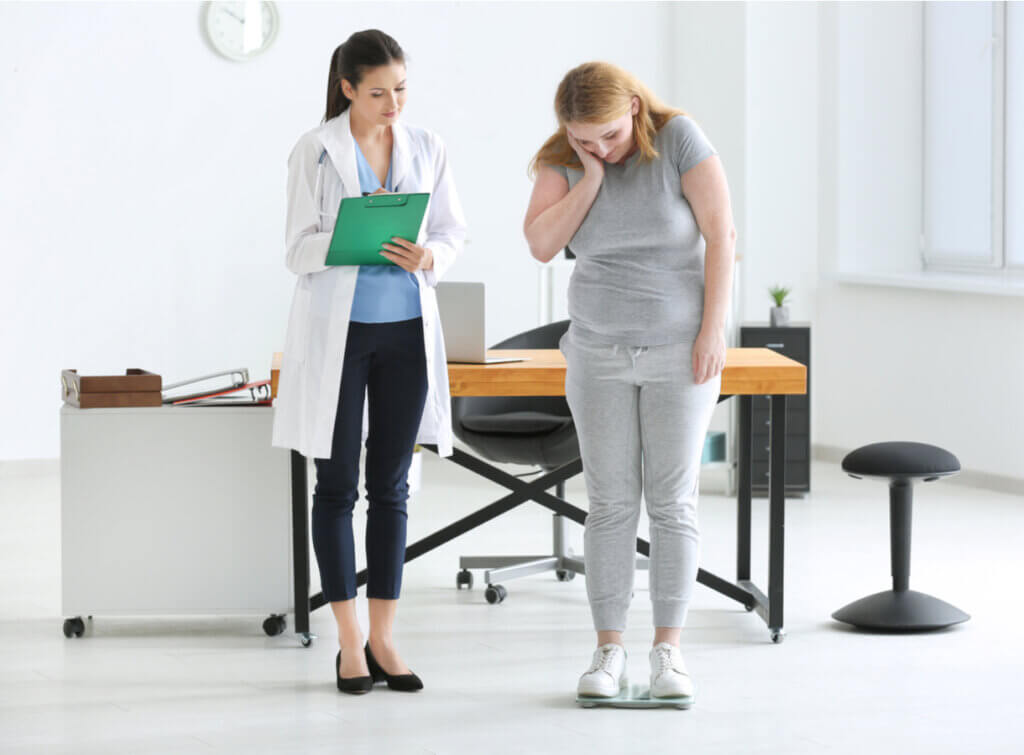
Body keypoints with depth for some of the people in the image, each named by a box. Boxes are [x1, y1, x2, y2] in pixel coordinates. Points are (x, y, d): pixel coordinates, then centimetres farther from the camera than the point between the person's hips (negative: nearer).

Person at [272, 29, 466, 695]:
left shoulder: (427, 148, 3)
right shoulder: (315, 152, -6)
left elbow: (454, 231, 7)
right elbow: (299, 249, -8)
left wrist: (428, 256, -15)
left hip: (407, 330, 3)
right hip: (338, 332, -3)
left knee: (391, 486, 7)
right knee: (338, 485, 3)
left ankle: (384, 638, 13)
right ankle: (350, 644, 9)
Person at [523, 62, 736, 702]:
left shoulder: (679, 139, -12)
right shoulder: (561, 161, -3)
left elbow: (721, 233, -12)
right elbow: (541, 244, -13)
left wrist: (714, 329, -15)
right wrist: (590, 179, -21)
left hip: (680, 352, -2)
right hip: (601, 353, 3)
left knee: (673, 500, -1)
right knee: (611, 502, 1)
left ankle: (669, 649, 5)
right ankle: (609, 651, 4)